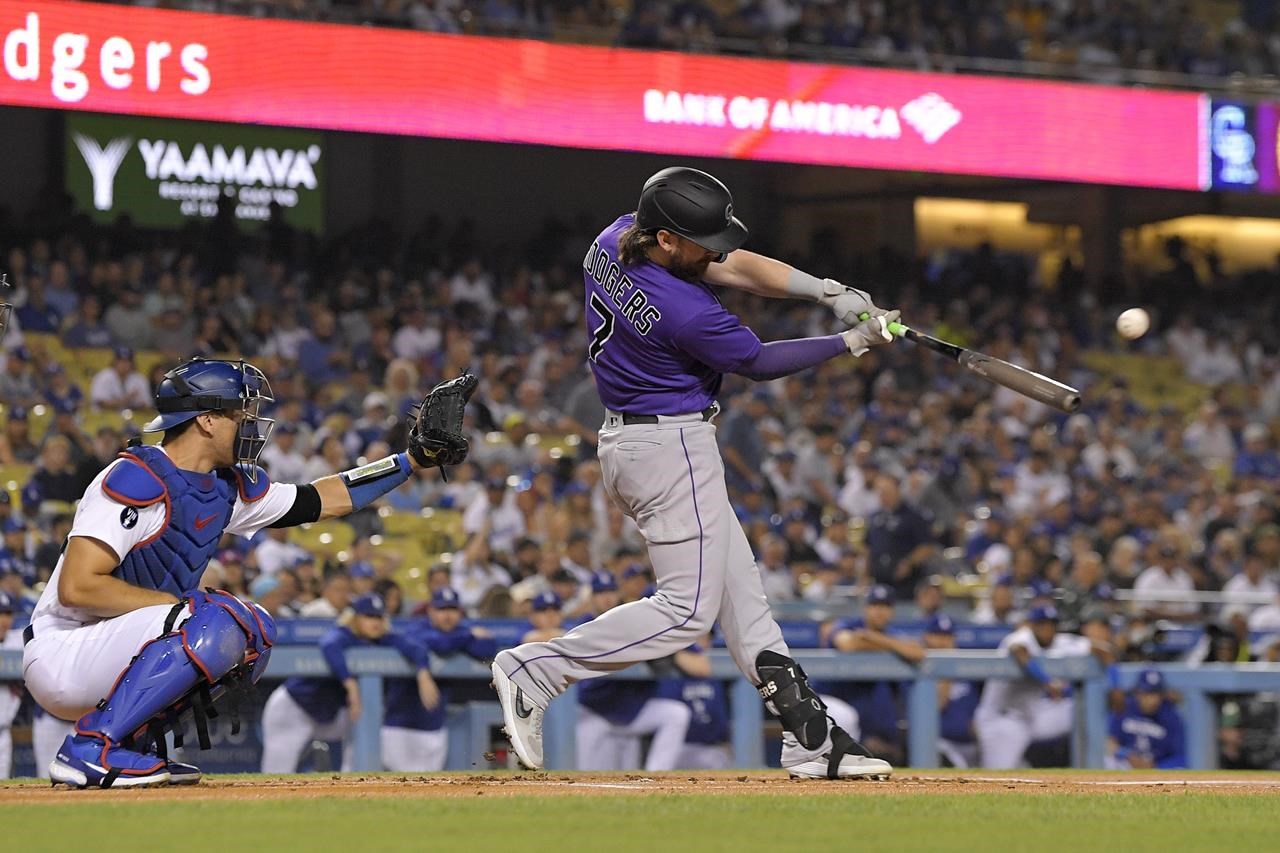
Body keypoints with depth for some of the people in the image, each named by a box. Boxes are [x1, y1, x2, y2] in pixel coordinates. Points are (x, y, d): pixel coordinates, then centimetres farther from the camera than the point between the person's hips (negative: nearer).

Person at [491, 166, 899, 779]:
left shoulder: (613, 241, -3)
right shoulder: (686, 312, -28)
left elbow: (734, 268, 1)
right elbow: (758, 363, -11)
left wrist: (830, 292, -8)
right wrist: (852, 342, -1)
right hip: (673, 448, -10)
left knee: (739, 589, 11)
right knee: (689, 608, -5)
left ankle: (810, 739, 13)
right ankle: (535, 670, -7)